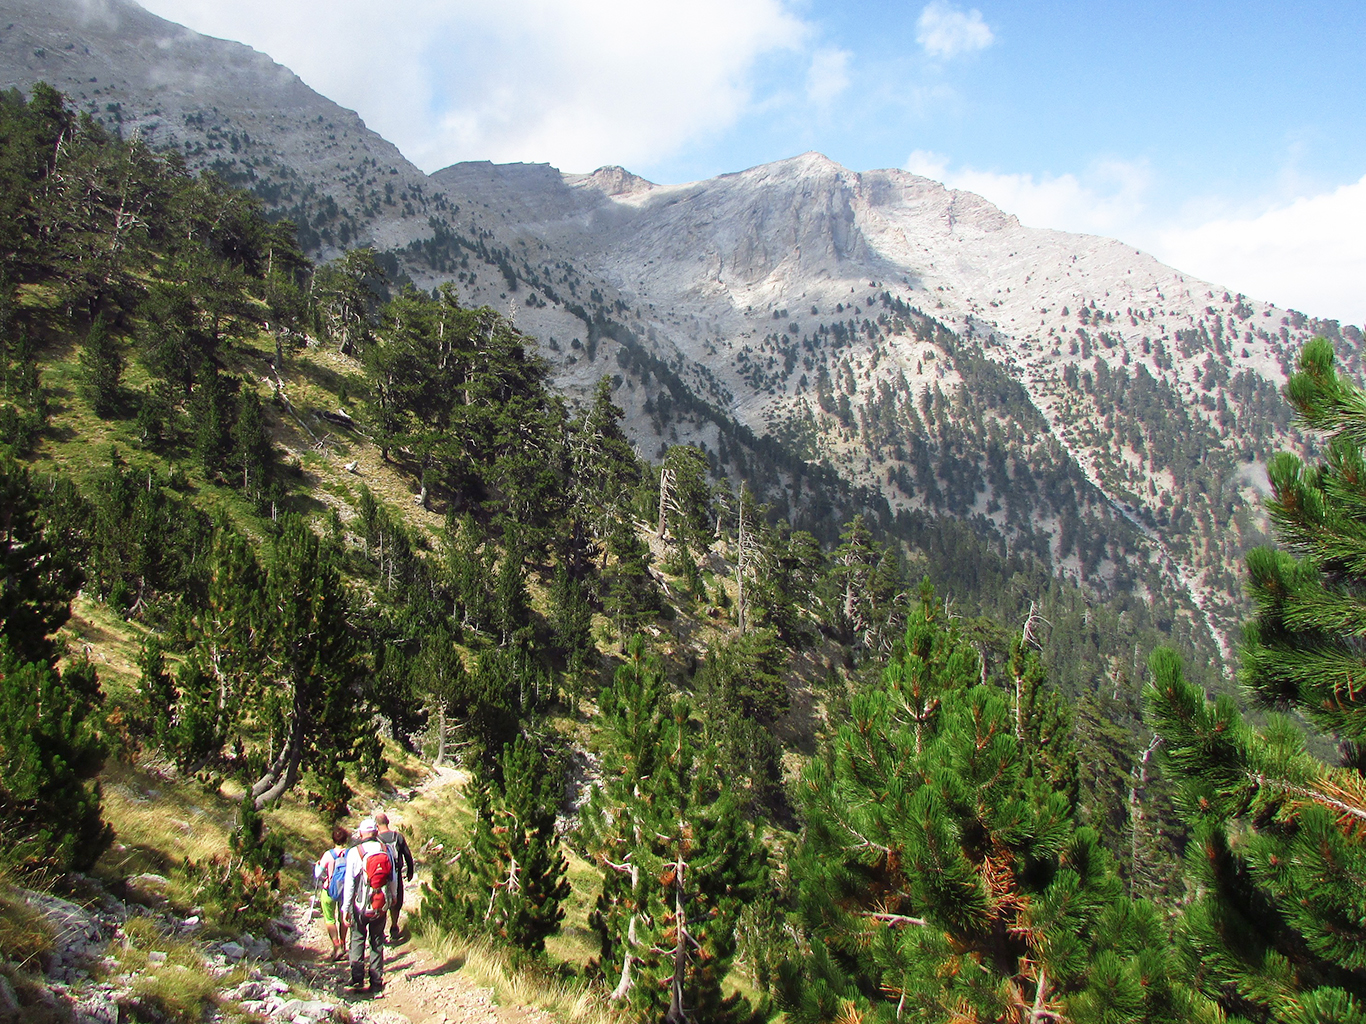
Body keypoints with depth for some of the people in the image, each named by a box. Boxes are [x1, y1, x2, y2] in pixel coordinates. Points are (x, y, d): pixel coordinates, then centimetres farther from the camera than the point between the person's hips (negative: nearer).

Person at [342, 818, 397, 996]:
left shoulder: (354, 852, -10)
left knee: (357, 940, 16)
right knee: (377, 944, 11)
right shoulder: (386, 850, -3)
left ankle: (357, 979, 8)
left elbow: (350, 882, -10)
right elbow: (393, 876, 4)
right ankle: (377, 986, 12)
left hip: (360, 905, -2)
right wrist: (393, 896, 21)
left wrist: (346, 908, -3)